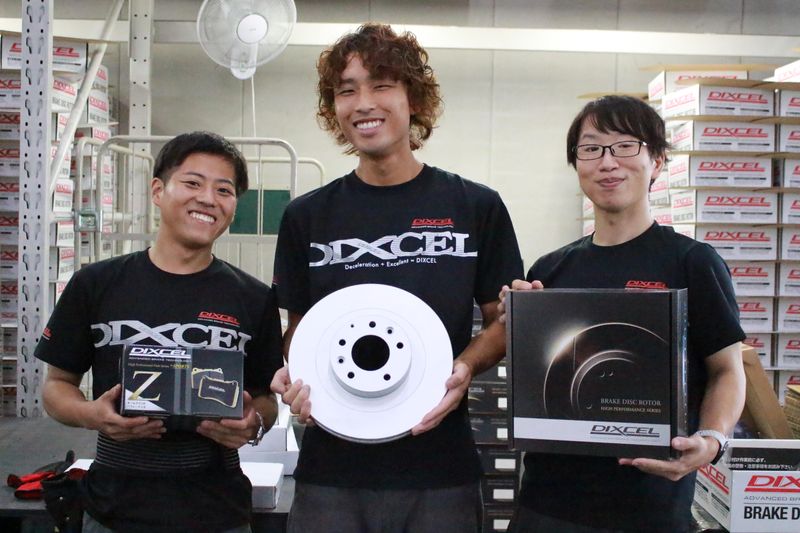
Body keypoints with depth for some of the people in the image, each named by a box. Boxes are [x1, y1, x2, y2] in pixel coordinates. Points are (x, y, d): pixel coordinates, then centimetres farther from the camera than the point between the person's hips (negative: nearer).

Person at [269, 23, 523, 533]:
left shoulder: (477, 207, 1)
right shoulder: (307, 217, 5)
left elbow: (503, 321, 7)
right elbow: (299, 327, 13)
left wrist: (465, 367, -12)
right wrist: (293, 377, -8)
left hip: (441, 473, -1)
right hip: (330, 472, 1)